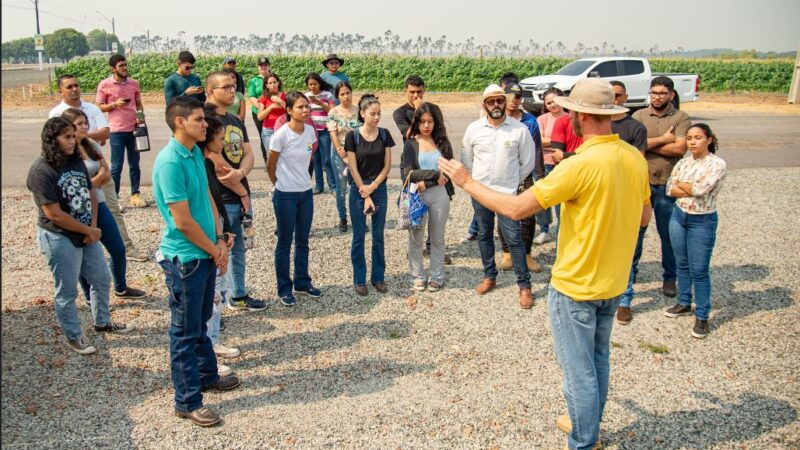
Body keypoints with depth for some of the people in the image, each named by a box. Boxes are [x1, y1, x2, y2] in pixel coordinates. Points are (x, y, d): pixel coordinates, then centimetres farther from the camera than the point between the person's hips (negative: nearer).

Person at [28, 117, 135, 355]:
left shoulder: (76, 162, 3)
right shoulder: (41, 171, -20)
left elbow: (91, 193, 8)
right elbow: (53, 214, -23)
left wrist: (93, 226, -5)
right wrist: (88, 231, -15)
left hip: (87, 234, 8)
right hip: (59, 238, -8)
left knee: (101, 279, 19)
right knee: (67, 292, 6)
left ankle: (102, 322, 40)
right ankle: (73, 336, 24)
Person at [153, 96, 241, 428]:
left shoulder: (196, 152, 6)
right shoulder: (170, 162, -22)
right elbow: (182, 221, -22)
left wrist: (219, 241, 1)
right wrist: (214, 250, -9)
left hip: (206, 254, 9)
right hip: (185, 258, -9)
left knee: (201, 322, 23)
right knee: (186, 331, 4)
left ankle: (208, 375, 41)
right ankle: (187, 401, 17)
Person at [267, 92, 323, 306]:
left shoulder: (310, 131, 0)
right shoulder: (281, 135, -17)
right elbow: (270, 167, -6)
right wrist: (282, 184, 6)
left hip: (306, 192, 6)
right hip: (286, 195, -6)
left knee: (303, 241, 16)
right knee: (285, 243, 6)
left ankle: (303, 283, 30)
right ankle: (285, 288, 19)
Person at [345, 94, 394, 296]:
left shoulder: (384, 134, 0)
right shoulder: (353, 136, -8)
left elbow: (387, 165, 1)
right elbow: (353, 168, -9)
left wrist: (373, 187, -11)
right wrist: (365, 196, -11)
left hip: (379, 189, 2)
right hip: (359, 190, -2)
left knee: (378, 236, 9)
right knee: (359, 237, 5)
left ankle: (378, 277, 22)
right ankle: (359, 280, 17)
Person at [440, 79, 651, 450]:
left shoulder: (581, 165, -26)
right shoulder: (635, 158, -3)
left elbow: (516, 208, -24)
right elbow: (644, 216, 11)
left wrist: (467, 183, -13)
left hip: (576, 286, -8)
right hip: (613, 282, 8)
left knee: (579, 370, 9)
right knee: (598, 361, 24)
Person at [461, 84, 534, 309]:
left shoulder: (520, 129, -9)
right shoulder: (473, 129, -2)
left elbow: (527, 163, 1)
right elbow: (467, 159, 11)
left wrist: (512, 181, 7)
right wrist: (476, 181, 11)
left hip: (507, 193, -3)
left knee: (514, 239, -2)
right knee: (484, 236, 14)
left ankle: (525, 285, 9)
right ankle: (489, 276, 30)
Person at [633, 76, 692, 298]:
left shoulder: (681, 118, -1)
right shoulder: (639, 115, 4)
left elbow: (680, 148, -15)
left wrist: (648, 144, -11)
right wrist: (663, 139, -11)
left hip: (667, 185, -1)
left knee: (668, 234, 9)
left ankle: (670, 277, 23)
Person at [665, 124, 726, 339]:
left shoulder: (717, 164, -13)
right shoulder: (683, 162, 4)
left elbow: (700, 189, -24)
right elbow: (670, 189, -4)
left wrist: (680, 184, -7)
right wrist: (692, 190, -16)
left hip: (702, 222, -5)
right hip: (678, 216, 5)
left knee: (699, 271, -1)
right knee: (682, 265, 16)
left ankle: (702, 316, 10)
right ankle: (684, 303, 33)